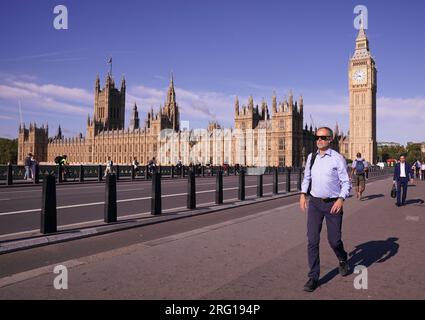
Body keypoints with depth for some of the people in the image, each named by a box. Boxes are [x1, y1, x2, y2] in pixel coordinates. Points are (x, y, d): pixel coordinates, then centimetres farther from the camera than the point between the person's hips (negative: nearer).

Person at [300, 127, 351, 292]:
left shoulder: (337, 158, -8)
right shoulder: (311, 157, 5)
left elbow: (346, 182, -6)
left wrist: (341, 199, -20)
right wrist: (303, 194, 3)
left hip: (333, 204, -3)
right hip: (314, 203, 3)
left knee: (334, 239, 8)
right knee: (312, 240, -1)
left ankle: (343, 260, 43)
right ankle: (313, 277, 10)